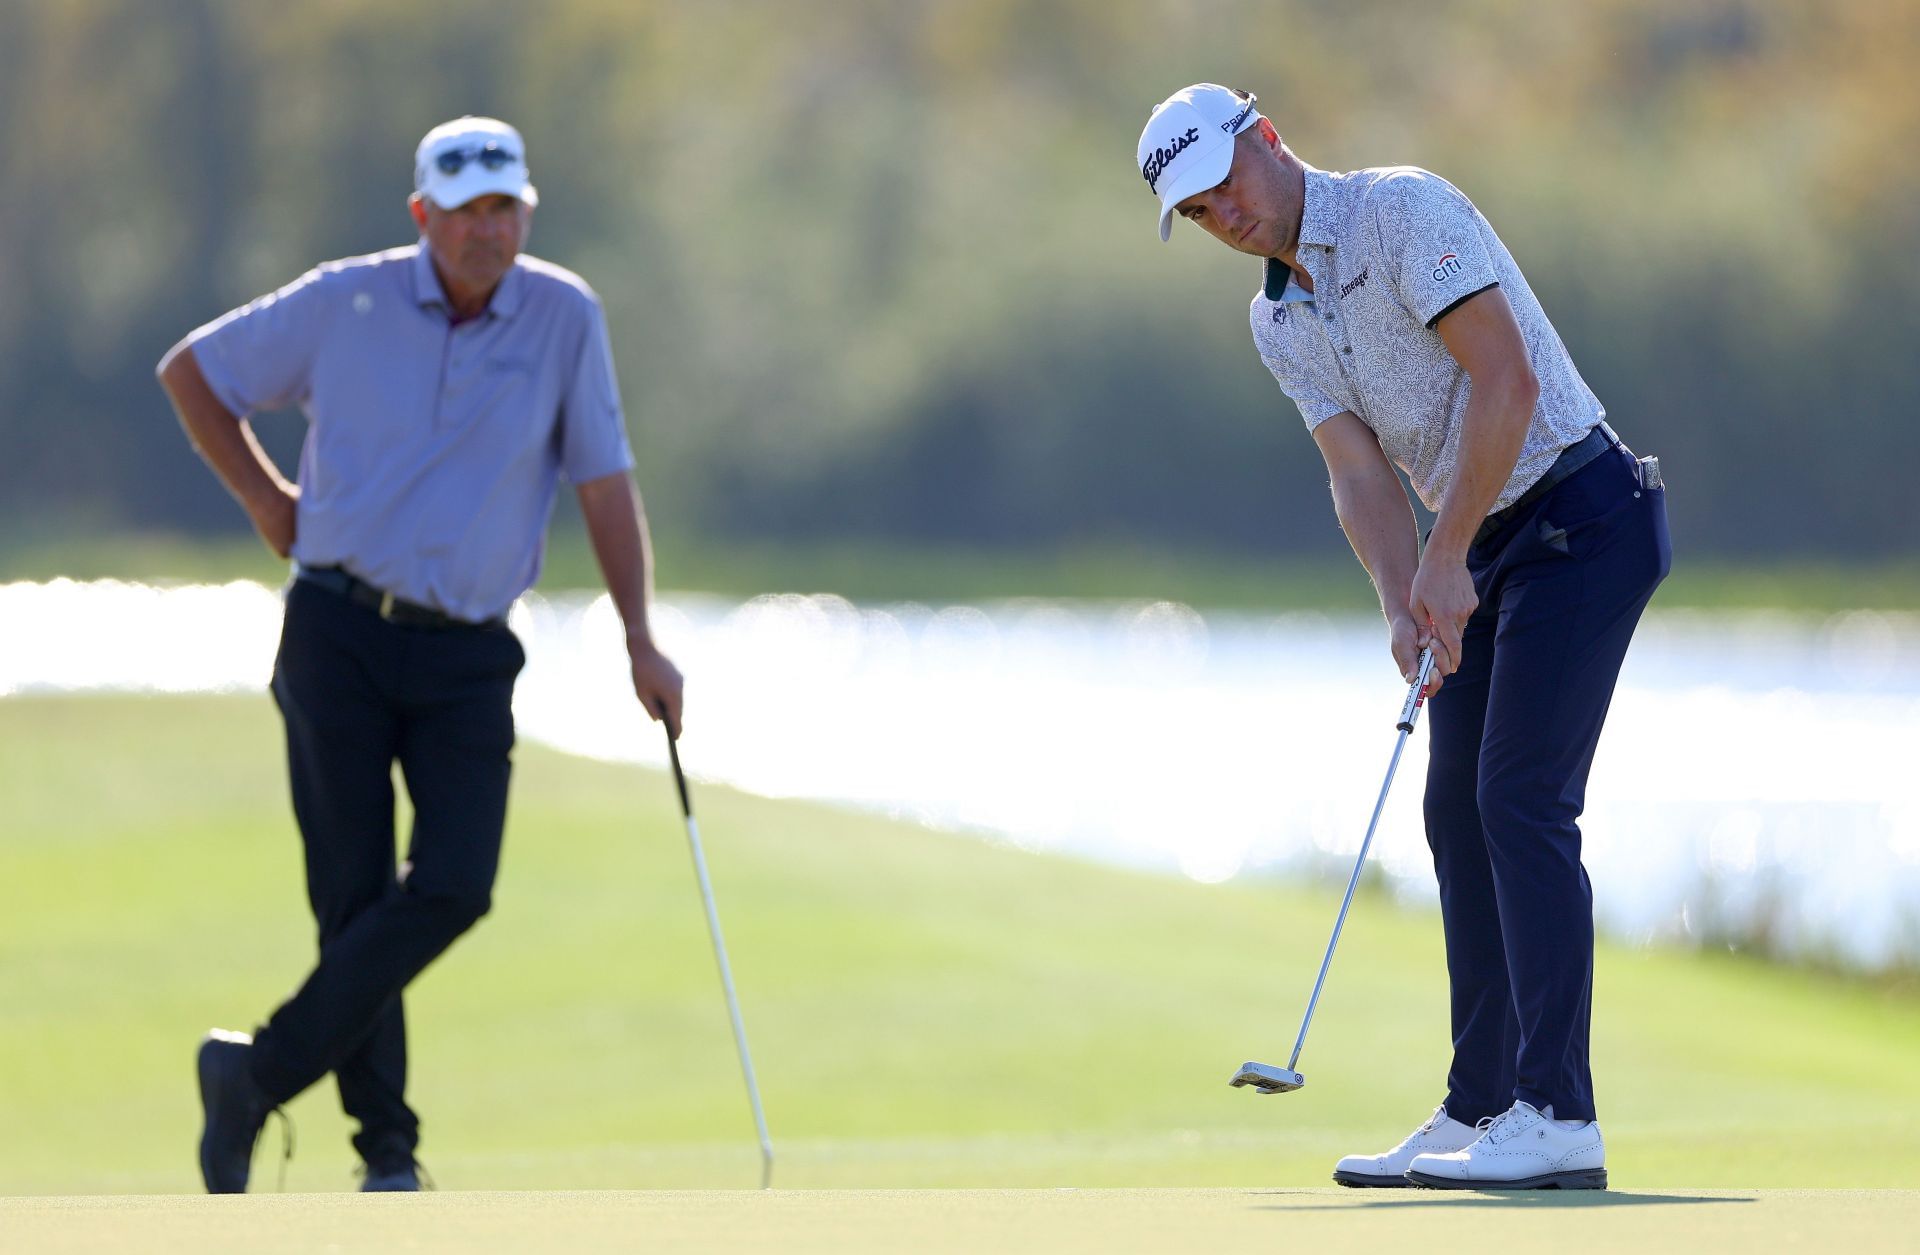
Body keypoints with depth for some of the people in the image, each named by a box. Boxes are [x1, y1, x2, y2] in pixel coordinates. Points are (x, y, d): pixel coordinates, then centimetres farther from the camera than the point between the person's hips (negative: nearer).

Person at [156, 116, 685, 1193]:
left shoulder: (565, 317, 2)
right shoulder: (344, 303, -1)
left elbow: (607, 484, 4)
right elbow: (191, 372, 13)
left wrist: (642, 643, 0)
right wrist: (264, 499, 10)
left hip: (467, 657, 1)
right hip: (342, 631, -1)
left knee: (455, 887, -14)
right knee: (356, 893, -3)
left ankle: (262, 1073, -2)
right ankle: (388, 1148, 9)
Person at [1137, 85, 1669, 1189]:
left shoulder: (1402, 209, -13)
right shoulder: (1279, 323, 11)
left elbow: (1506, 376, -21)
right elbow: (1362, 475, 3)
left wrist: (1446, 559, -19)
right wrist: (1404, 608, -15)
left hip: (1577, 513, -9)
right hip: (1483, 551, 9)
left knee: (1521, 796, -16)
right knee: (1460, 809, 7)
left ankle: (1560, 1118, -19)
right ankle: (1481, 1111, 13)